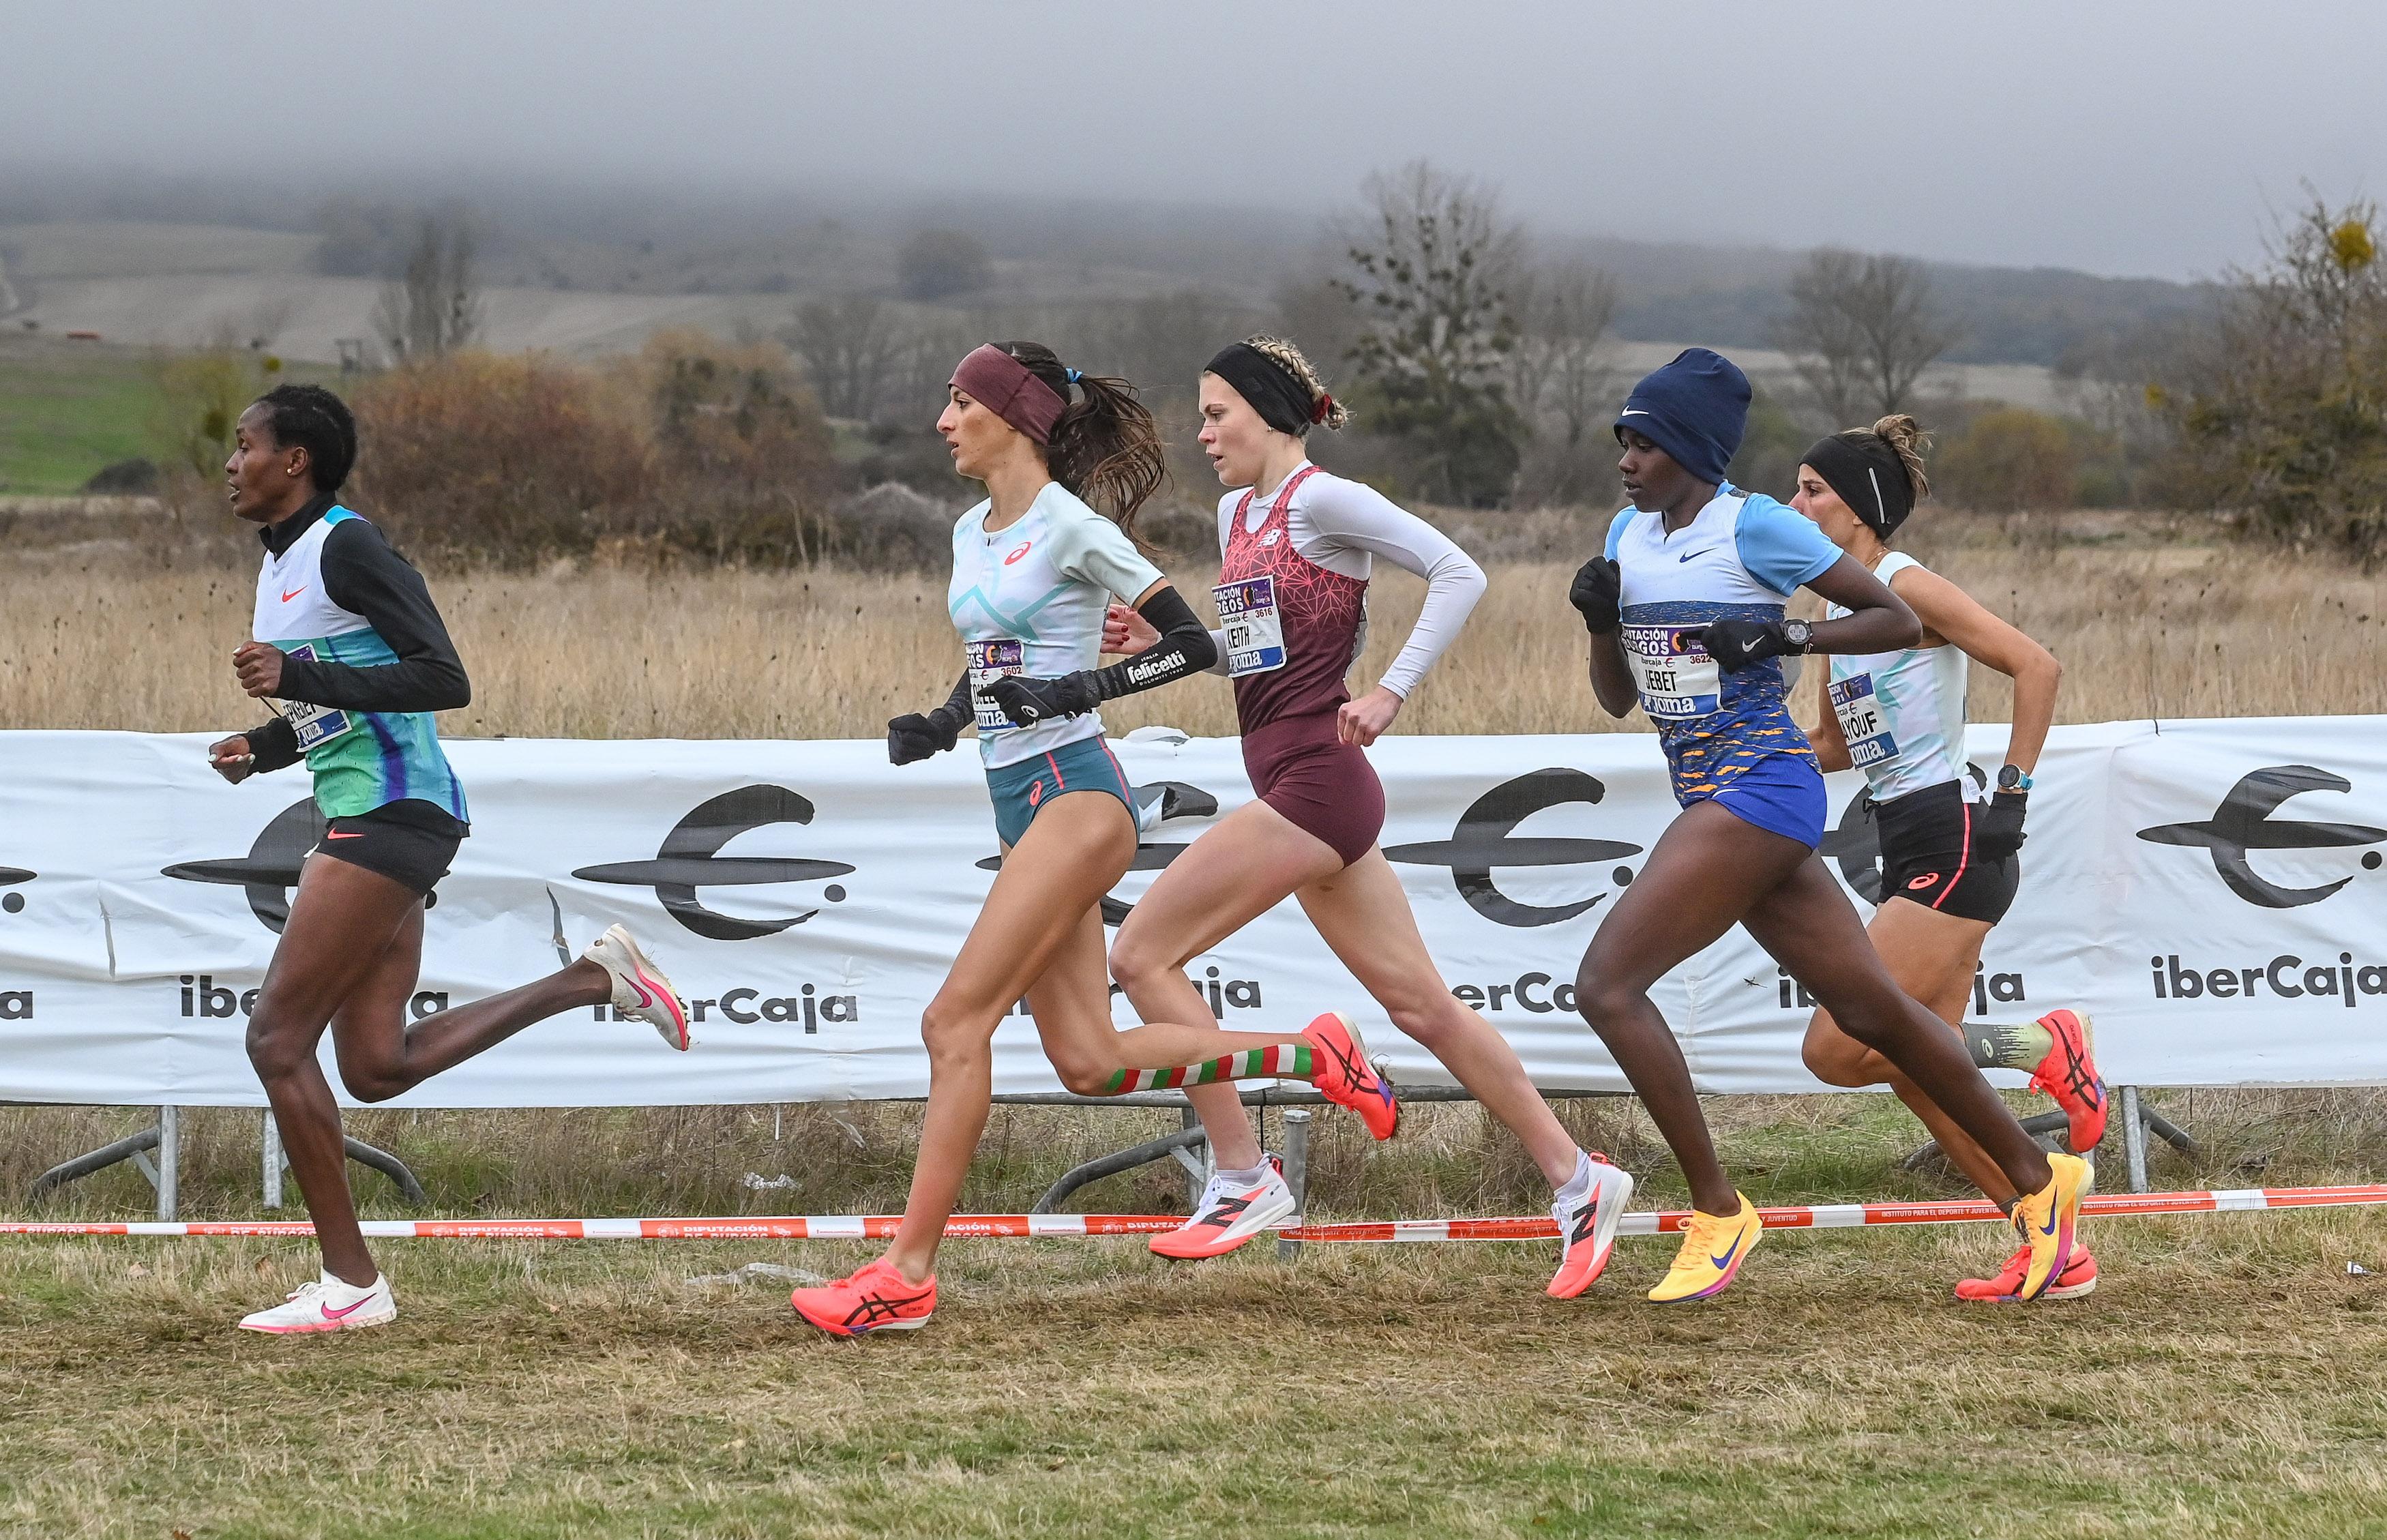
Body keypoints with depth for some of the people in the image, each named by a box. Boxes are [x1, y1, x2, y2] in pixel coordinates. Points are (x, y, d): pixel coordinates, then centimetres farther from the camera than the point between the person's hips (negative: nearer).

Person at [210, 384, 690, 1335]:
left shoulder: (344, 546, -13)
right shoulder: (281, 561, 17)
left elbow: (444, 680, -20)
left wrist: (296, 678, -26)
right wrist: (265, 746, 10)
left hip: (391, 817, -10)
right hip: (372, 825, 10)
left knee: (278, 1040, -9)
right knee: (375, 1067, 7)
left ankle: (349, 1283, -5)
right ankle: (595, 979, 14)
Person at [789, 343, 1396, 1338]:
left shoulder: (1072, 527, -10)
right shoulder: (971, 533, 15)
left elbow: (1191, 643, -8)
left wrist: (1076, 690, -18)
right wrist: (939, 726, 7)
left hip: (1075, 793, -9)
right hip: (1020, 803, 9)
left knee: (957, 1020, -14)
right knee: (1089, 1062, 6)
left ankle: (908, 1274, -13)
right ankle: (1308, 1055, 20)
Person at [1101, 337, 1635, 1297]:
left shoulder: (1321, 500, -10)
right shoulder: (1238, 513, 17)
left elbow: (1459, 573, -15)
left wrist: (1390, 693, -18)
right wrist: (1166, 640, 9)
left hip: (1316, 778, -9)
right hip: (1291, 783, 9)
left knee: (1143, 955, -8)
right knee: (1417, 1003, 9)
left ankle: (1242, 1180, -5)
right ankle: (1576, 1180, 13)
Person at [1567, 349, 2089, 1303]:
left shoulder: (1754, 526, -9)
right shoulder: (1629, 534, 13)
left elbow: (1900, 620, -5)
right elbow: (1617, 699, 18)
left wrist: (1787, 635, -16)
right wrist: (1600, 621, 0)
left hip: (1760, 788, -8)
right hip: (1709, 795, 8)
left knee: (1607, 982, -16)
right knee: (1870, 1013, 12)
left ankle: (1717, 1214, -10)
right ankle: (2037, 1178, 21)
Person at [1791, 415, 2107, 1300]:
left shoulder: (1907, 588, -10)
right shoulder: (1843, 608, 16)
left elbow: (2036, 666, -18)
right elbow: (1831, 746, 26)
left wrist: (2013, 793, -18)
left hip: (1952, 847, -9)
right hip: (1911, 853, 9)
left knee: (1837, 1051, -12)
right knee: (1919, 1073, 8)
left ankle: (2041, 1049, -2)